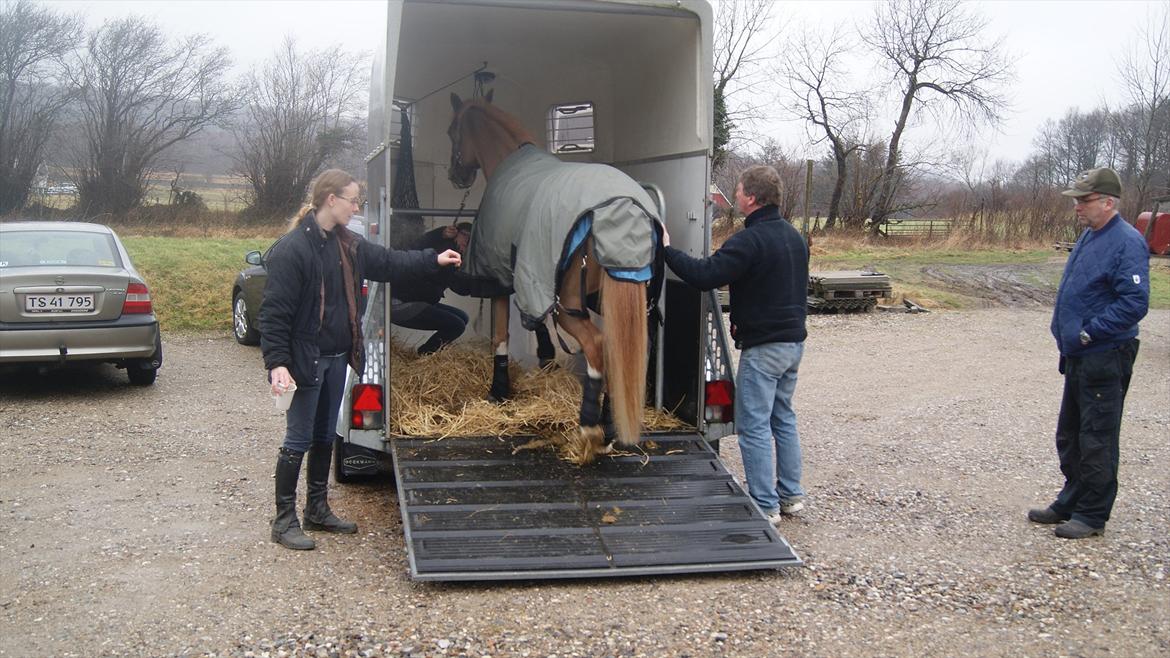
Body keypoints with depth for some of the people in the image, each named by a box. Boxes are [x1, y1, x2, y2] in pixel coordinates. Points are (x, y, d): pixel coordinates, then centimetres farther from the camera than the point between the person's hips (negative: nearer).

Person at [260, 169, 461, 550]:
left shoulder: (347, 244, 8)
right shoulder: (292, 248, -18)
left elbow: (386, 262, 23)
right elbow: (274, 311, -19)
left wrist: (434, 260, 23)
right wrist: (277, 362, -25)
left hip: (337, 357, 9)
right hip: (306, 359, -9)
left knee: (325, 436, 17)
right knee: (299, 440, -1)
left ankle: (317, 510, 31)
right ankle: (284, 521, 10)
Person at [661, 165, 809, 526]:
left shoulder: (750, 240, -19)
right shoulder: (794, 236, 12)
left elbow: (704, 275, -25)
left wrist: (667, 250, -11)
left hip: (763, 346, -9)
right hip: (794, 340, 9)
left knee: (754, 426, -2)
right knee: (783, 418, 18)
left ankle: (765, 506, 0)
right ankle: (791, 495, 24)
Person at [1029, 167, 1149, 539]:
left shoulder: (1127, 243, -17)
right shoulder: (1089, 237, 13)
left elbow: (1134, 303, -23)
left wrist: (1089, 332, -19)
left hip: (1105, 358, -10)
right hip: (1078, 355, 10)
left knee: (1097, 440, 0)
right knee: (1069, 436, 18)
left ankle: (1093, 515, 11)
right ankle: (1071, 502, 31)